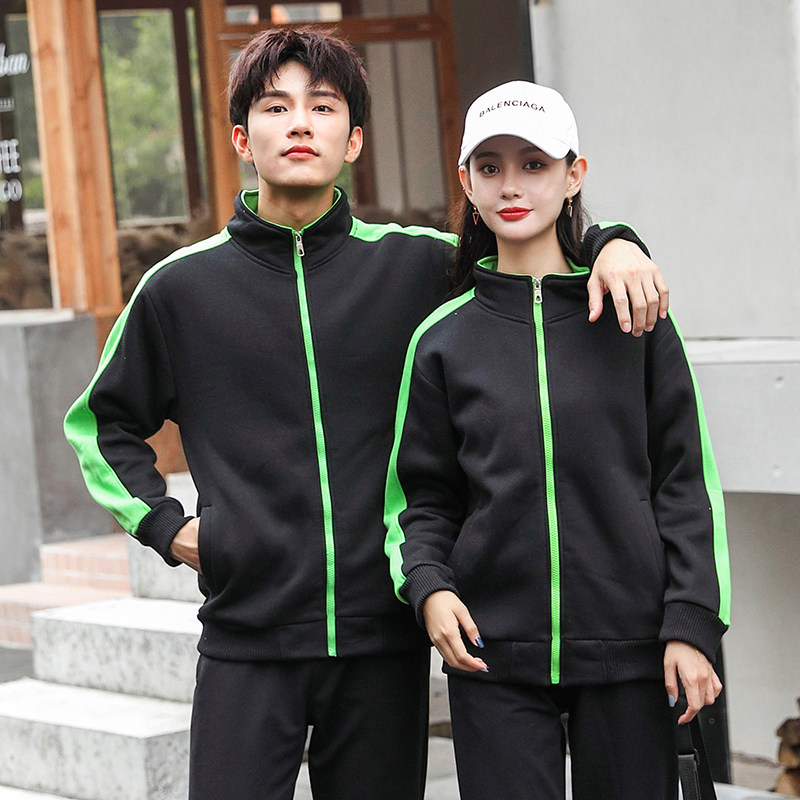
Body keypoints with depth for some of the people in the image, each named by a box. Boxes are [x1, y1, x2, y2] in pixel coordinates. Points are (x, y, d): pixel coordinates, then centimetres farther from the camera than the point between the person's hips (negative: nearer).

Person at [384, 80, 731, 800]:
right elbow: (425, 498, 9)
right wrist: (428, 584, -10)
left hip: (628, 656, 0)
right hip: (494, 658, 0)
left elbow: (684, 479, 3)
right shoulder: (443, 341, 6)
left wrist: (693, 624, -4)